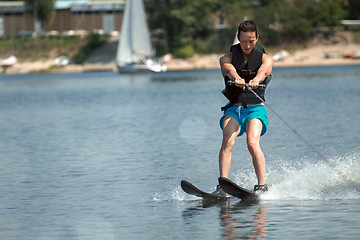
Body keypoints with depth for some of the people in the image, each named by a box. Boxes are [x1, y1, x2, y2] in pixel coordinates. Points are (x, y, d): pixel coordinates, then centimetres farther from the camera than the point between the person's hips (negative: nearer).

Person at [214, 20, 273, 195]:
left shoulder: (265, 59, 3)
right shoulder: (228, 58, 4)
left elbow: (263, 71, -22)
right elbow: (228, 68, -21)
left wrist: (256, 80, -47)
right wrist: (236, 78, -46)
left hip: (255, 108, -1)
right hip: (233, 108, 1)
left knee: (253, 143, -26)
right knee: (227, 141, -25)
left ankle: (261, 186, -26)